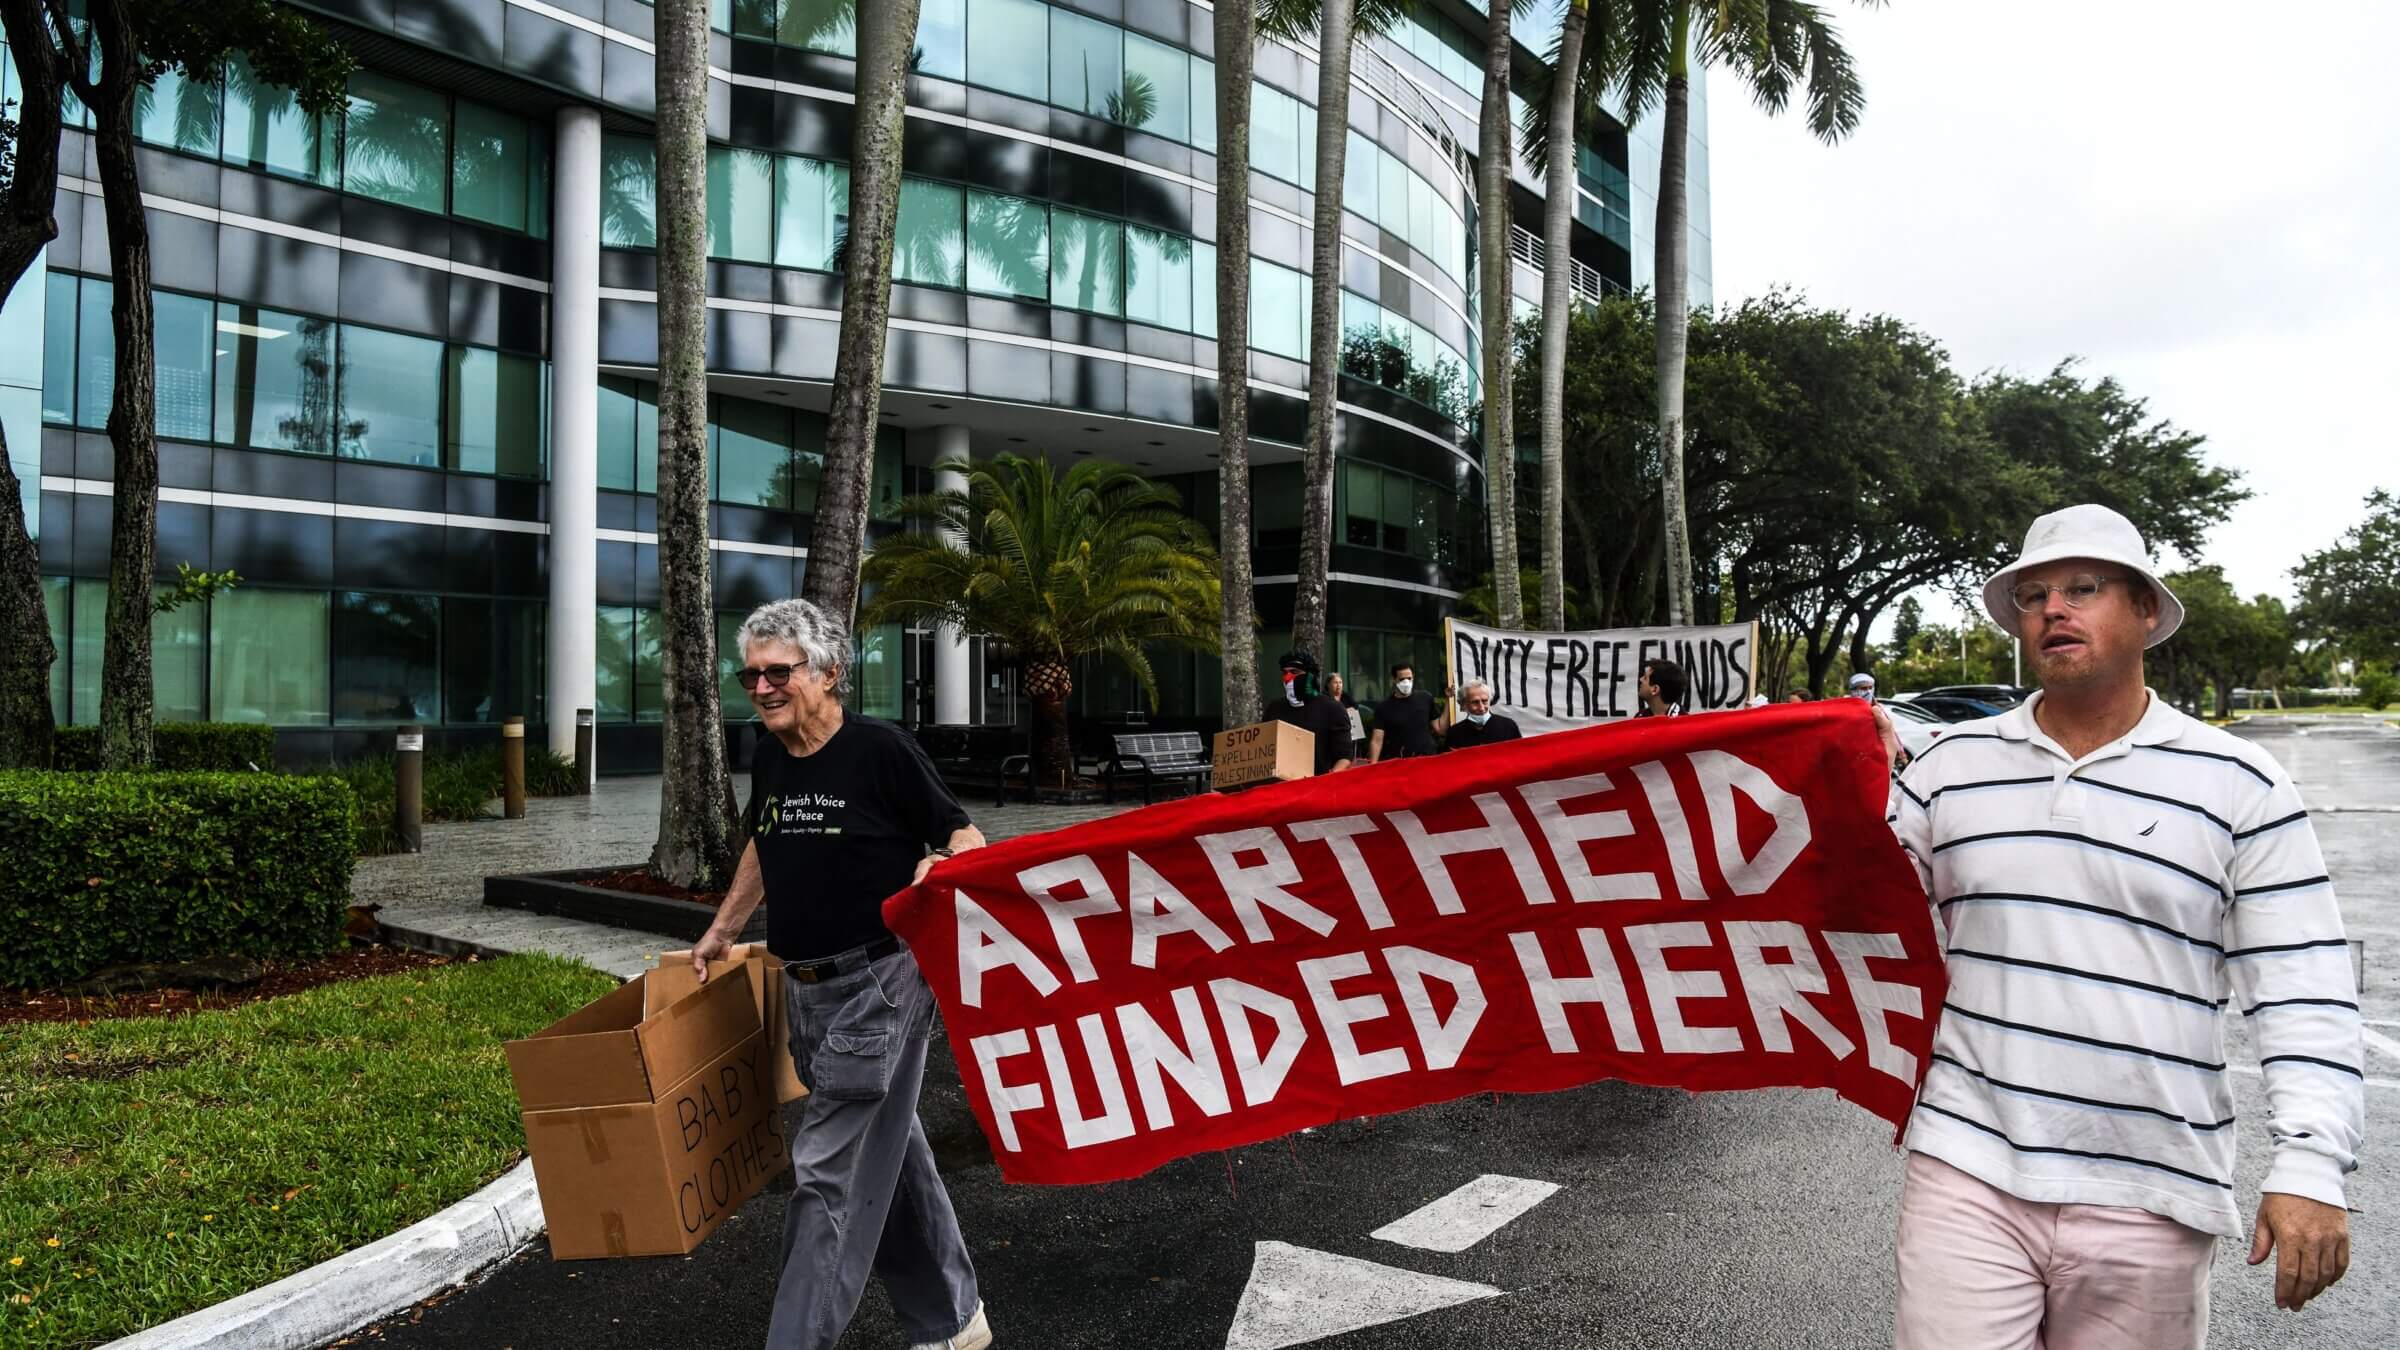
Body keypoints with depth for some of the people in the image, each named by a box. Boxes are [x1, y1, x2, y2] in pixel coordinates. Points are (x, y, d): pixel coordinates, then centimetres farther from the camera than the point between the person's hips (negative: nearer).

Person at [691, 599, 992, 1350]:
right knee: (888, 1156, 18)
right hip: (803, 989, 8)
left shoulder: (880, 750, -13)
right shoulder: (768, 758, 7)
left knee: (831, 1169, -6)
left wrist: (936, 868, -29)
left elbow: (966, 840, -9)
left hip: (877, 986, -7)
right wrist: (722, 930, 28)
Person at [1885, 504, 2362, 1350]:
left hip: (2150, 1200, 0)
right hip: (1969, 1166, 1)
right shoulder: (1953, 765, 6)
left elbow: (2301, 988, -1)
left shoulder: (2239, 786, 1)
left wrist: (2308, 1165, -9)